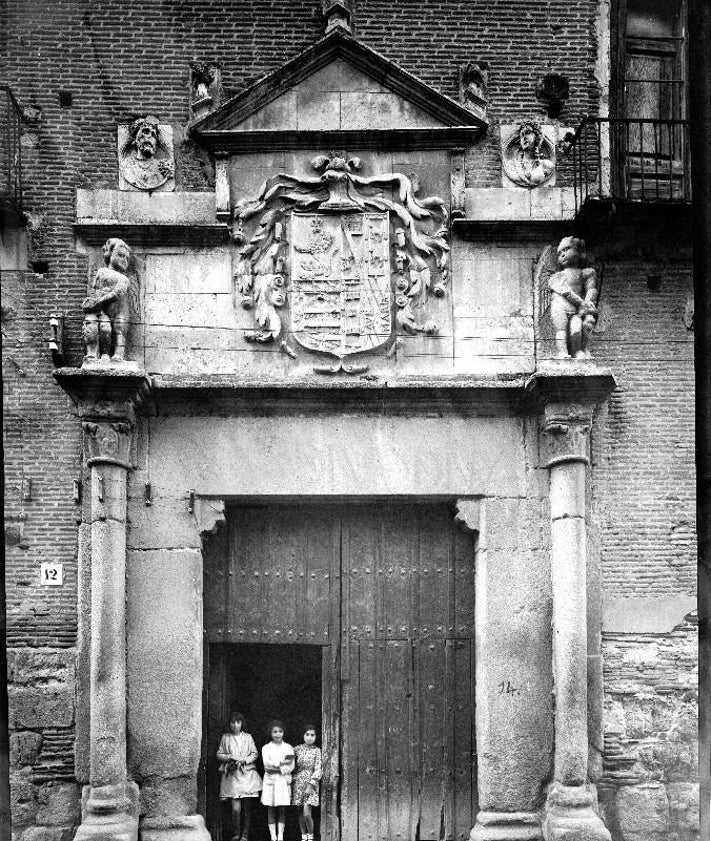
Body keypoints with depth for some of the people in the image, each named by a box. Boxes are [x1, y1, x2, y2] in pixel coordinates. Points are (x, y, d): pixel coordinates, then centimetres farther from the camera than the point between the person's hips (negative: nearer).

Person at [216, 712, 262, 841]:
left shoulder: (247, 737, 8)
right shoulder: (225, 738, 7)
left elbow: (254, 754, 9)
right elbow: (219, 754, 8)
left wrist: (244, 760, -9)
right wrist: (230, 757, -9)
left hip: (247, 774, 1)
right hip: (232, 775, -1)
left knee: (247, 807, 1)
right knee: (236, 808, -11)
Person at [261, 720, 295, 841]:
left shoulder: (288, 747, 7)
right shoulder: (266, 748, 6)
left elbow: (291, 766, -3)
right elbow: (267, 764, -8)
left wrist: (275, 767, -10)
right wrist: (282, 763, -10)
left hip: (284, 780, 0)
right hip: (270, 780, 0)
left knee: (282, 809, 0)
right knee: (271, 810, 0)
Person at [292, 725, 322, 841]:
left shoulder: (317, 751, -3)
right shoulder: (297, 749, 5)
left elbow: (318, 770, -7)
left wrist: (311, 785, -14)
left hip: (311, 783, -3)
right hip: (298, 782, 3)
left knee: (306, 813, -12)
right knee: (300, 812, 6)